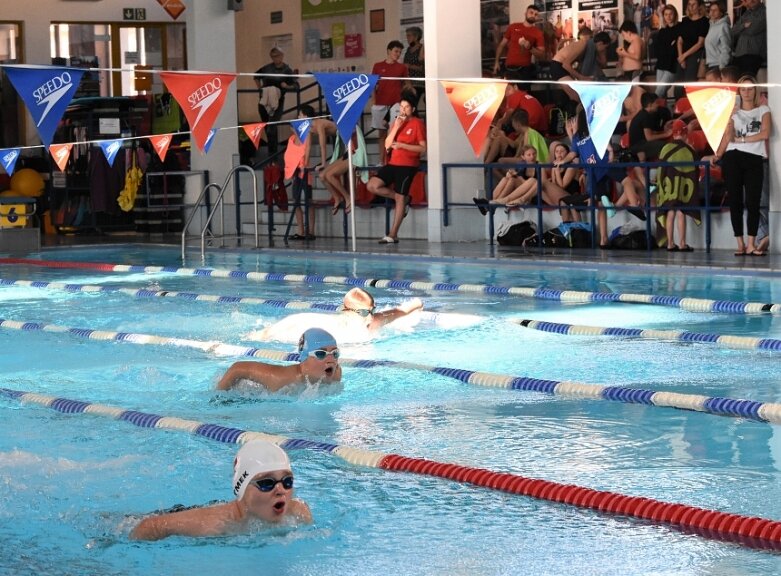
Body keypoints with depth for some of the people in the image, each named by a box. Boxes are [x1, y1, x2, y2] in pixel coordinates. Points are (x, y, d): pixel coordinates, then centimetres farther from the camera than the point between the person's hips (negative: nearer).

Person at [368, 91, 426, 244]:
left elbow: (423, 148, -11)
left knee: (399, 198, -4)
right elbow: (387, 145, 5)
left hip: (408, 165, -7)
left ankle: (392, 235, 2)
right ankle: (404, 199, 10)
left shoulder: (417, 124, -6)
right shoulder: (396, 122, 13)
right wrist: (396, 128, -7)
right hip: (393, 163, 7)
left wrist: (402, 145, -18)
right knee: (372, 185, -7)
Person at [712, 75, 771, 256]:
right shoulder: (734, 112, 15)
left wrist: (741, 139, -6)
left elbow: (765, 134, -4)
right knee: (735, 201, -1)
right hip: (733, 159, 2)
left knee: (752, 202, -10)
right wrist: (717, 155, -12)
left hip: (754, 160, -2)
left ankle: (751, 245, -13)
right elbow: (727, 137, 3)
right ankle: (740, 244, 1)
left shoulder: (763, 110, 12)